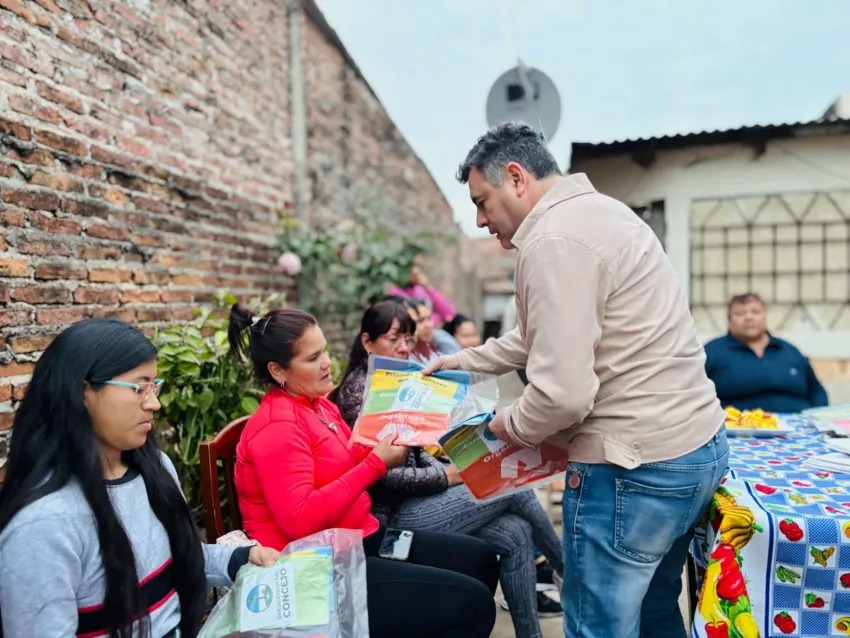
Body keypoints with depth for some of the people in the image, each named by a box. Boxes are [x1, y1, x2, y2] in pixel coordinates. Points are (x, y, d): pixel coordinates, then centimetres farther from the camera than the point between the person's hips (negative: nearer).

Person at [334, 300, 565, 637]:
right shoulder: (360, 392, -14)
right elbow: (381, 474, -19)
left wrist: (448, 470, 1)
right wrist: (445, 478, -15)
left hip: (418, 497, 8)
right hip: (397, 512, -8)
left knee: (516, 534, -9)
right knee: (514, 488, -10)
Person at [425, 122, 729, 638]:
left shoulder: (552, 240, -19)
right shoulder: (596, 211, 14)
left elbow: (562, 393, -25)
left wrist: (507, 426, -4)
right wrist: (465, 361, 24)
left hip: (636, 466, -10)